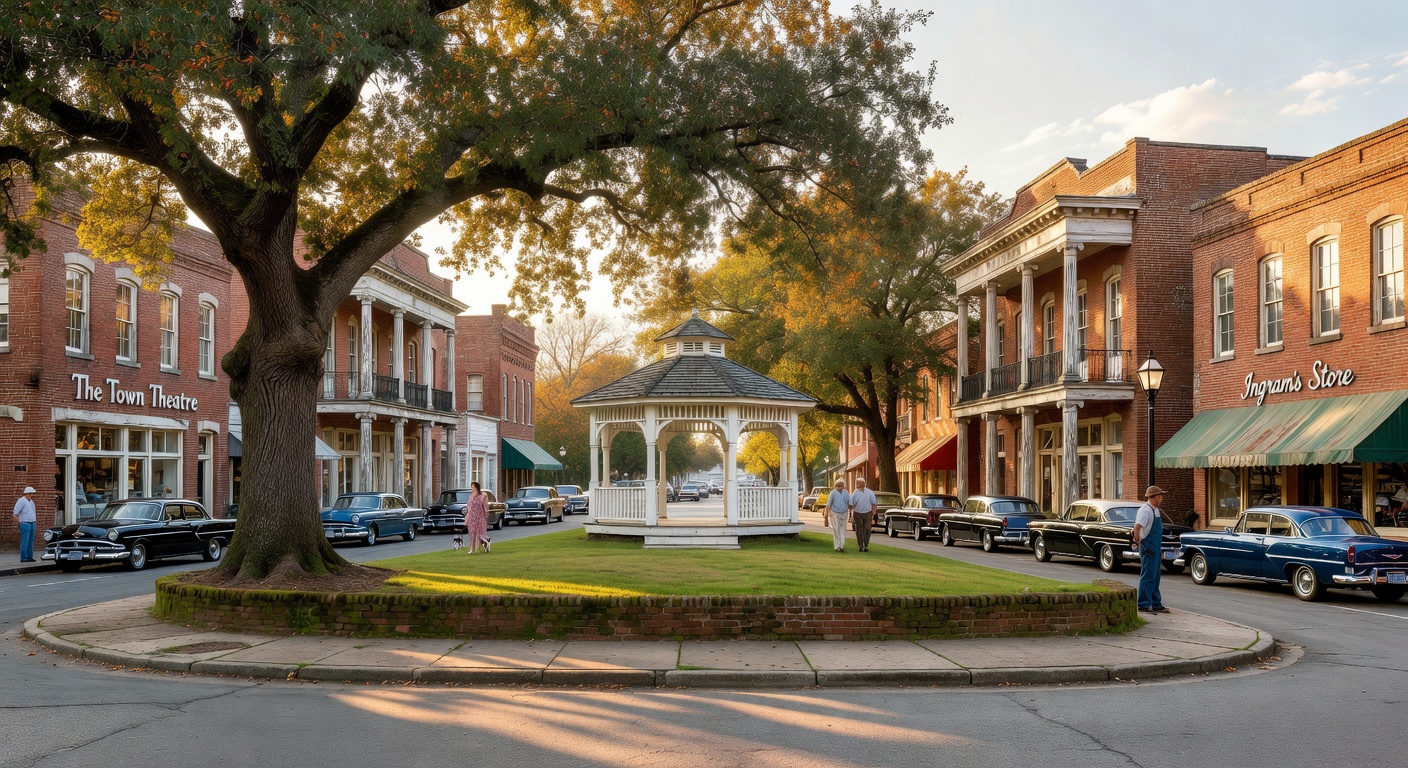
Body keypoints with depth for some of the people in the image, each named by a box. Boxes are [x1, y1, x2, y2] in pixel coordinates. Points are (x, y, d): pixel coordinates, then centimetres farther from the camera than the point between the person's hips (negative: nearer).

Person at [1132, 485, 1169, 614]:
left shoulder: (1156, 510, 15)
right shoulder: (1145, 510, -15)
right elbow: (1137, 527, -26)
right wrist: (1138, 543, -25)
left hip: (1156, 548, 10)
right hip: (1149, 547, -10)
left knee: (1155, 577, 14)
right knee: (1148, 577, -7)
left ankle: (1156, 604, 21)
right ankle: (1144, 605, -3)